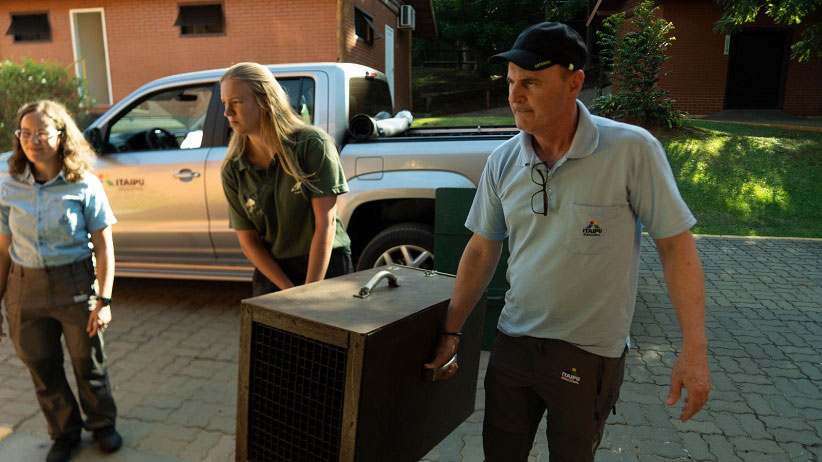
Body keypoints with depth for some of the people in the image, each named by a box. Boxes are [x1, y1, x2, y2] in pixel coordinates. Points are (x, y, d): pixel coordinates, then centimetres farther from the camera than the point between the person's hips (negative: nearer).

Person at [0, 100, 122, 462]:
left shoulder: (84, 186, -9)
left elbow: (104, 248, -8)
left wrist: (103, 301, -12)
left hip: (75, 285, -3)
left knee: (88, 362, 11)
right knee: (43, 368, 14)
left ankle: (102, 425, 35)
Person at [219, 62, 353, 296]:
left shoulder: (313, 144, -12)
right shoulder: (233, 171, -2)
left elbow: (326, 223, -15)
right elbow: (248, 242, -1)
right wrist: (291, 292, -12)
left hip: (327, 266, -2)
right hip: (271, 270, 3)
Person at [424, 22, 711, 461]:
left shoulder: (632, 149, -16)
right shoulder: (502, 162, -4)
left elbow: (675, 245, -11)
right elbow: (481, 251, 4)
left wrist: (694, 349, -15)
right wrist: (451, 330, 2)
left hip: (589, 356, -3)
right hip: (513, 342, 4)